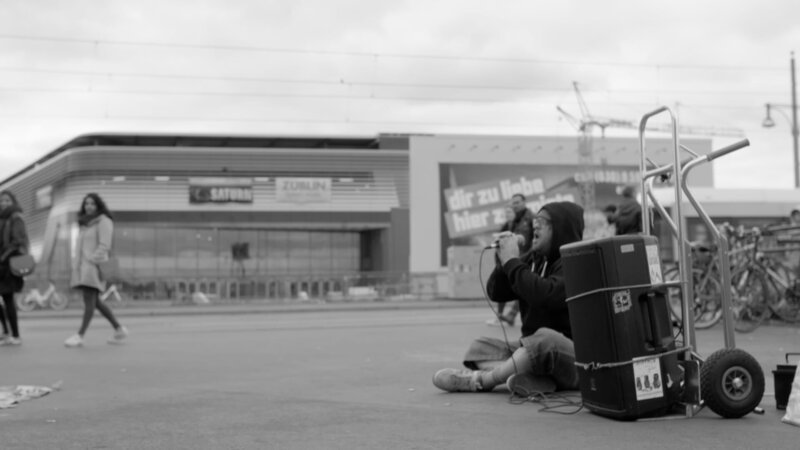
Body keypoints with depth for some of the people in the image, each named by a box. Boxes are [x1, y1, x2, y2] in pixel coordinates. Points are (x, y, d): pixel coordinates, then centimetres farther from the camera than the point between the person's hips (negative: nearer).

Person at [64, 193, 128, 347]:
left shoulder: (103, 221, -5)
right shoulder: (84, 223, 20)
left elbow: (104, 246, -13)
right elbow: (80, 246, 20)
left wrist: (94, 260, -20)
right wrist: (76, 264, 13)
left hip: (94, 265, -9)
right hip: (83, 265, 9)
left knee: (89, 300, -11)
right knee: (94, 302, 10)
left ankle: (80, 335, -14)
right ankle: (119, 329, 18)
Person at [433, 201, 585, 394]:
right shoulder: (532, 259, 11)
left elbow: (545, 295, -29)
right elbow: (496, 293, 8)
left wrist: (512, 262, -20)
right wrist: (504, 261, -9)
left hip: (571, 352, -8)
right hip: (532, 349, 8)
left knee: (545, 338, -38)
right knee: (480, 348, -4)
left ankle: (481, 380, -25)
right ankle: (538, 380, -31)